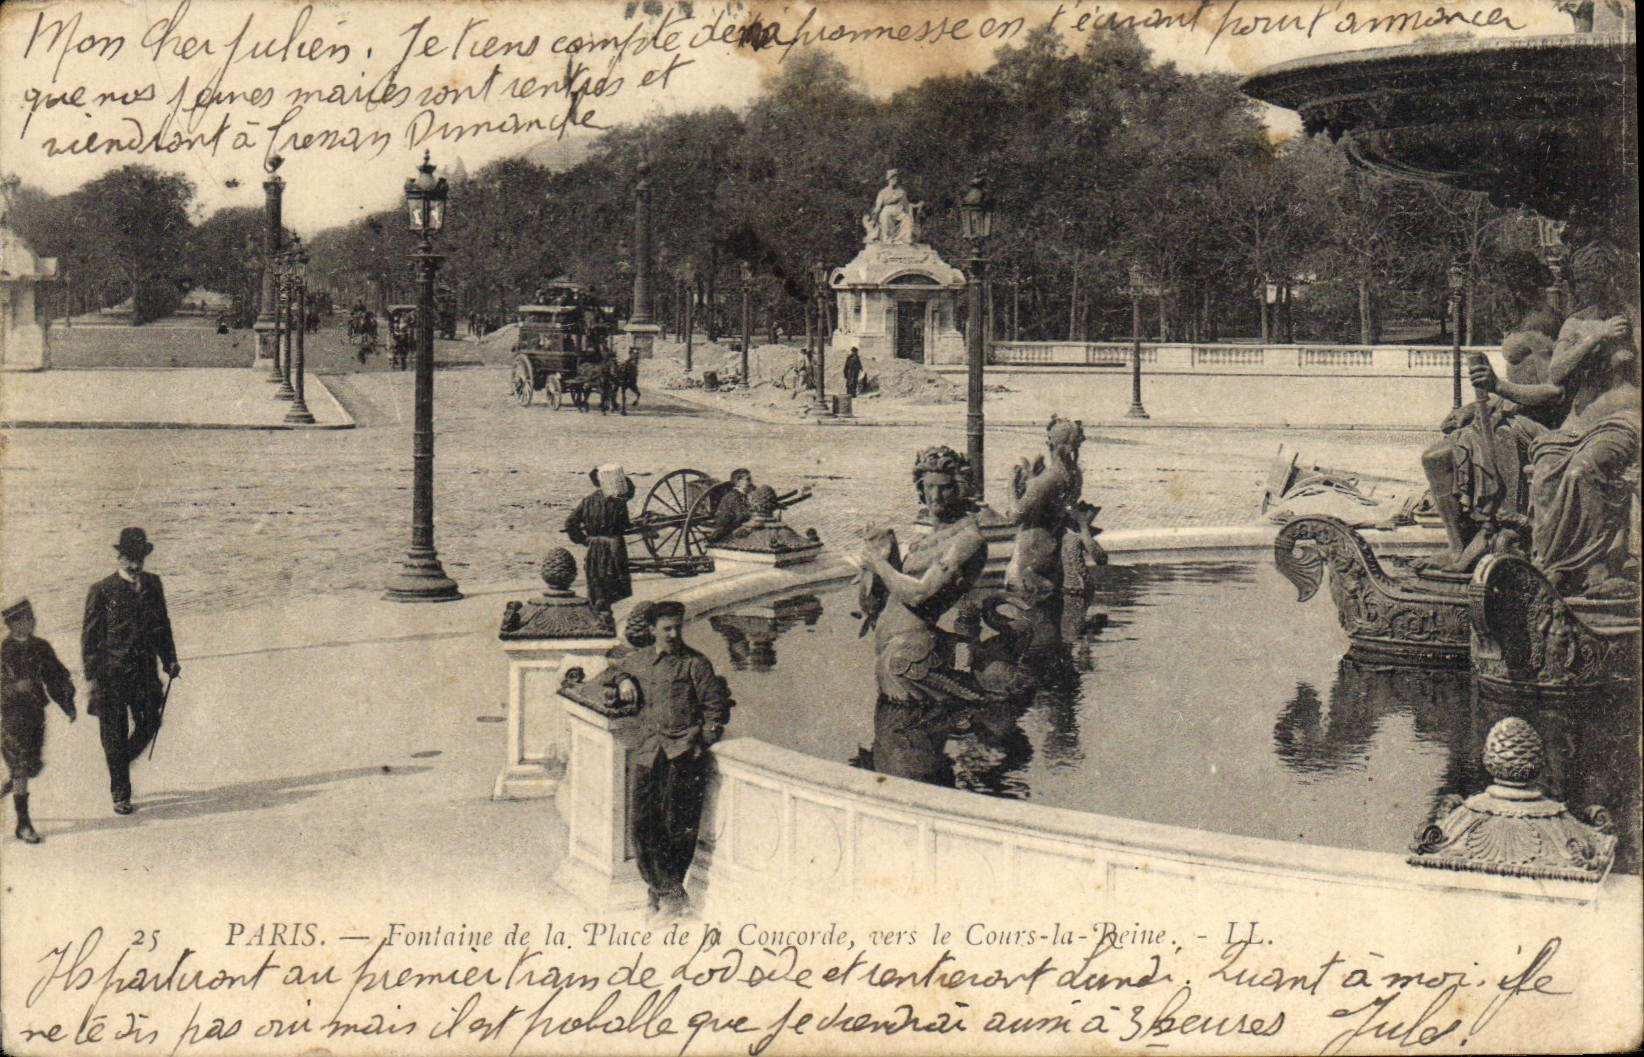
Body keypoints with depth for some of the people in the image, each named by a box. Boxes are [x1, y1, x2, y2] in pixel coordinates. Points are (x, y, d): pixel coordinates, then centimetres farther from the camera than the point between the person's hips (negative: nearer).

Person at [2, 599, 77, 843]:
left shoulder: (40, 647, 7)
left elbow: (57, 676, 16)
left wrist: (68, 705, 9)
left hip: (35, 713, 5)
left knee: (34, 766, 8)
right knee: (20, 769, -7)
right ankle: (24, 825, -1)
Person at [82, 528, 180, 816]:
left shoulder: (152, 585, 9)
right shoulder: (102, 591, -4)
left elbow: (162, 625, 19)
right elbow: (89, 635, -4)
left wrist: (170, 660, 12)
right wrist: (91, 676, -8)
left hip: (145, 669, 4)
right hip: (111, 670, -4)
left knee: (149, 724, 2)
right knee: (114, 734, 1)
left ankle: (120, 766, 31)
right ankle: (120, 795, 10)